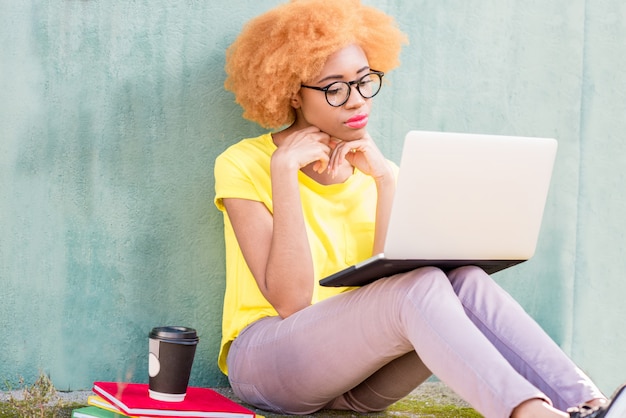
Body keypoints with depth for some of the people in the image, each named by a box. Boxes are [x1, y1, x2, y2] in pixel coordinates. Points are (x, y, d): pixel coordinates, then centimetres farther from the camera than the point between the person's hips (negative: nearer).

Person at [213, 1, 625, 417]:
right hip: (269, 360, -5)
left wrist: (386, 180, -11)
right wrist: (283, 169, -17)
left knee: (465, 281, -25)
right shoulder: (244, 165, -4)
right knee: (421, 287, -31)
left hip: (357, 373, 5)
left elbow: (390, 277, -5)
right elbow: (291, 301, -17)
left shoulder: (371, 168, 11)